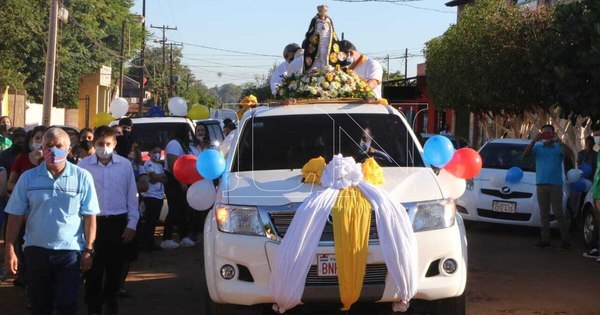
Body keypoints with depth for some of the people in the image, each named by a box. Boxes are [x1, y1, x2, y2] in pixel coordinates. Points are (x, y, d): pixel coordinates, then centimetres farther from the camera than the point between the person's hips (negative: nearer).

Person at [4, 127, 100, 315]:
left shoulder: (82, 177, -3)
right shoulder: (28, 178, 1)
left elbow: (89, 216, -2)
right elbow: (15, 215, 2)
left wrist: (88, 250, -6)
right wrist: (10, 250, -2)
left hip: (70, 250, -2)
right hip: (36, 250, 2)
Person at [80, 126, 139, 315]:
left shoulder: (125, 164, -2)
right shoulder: (84, 165, -5)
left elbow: (132, 196, 3)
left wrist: (132, 224, 2)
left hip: (117, 222, 1)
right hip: (93, 221, -1)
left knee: (115, 265, 13)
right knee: (94, 266, 4)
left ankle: (110, 298, 34)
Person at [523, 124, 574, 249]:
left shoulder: (559, 147, 5)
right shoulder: (537, 147, 10)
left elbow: (570, 154, -12)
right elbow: (525, 154, -5)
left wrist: (559, 141, -19)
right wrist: (534, 140, -16)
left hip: (555, 184, -3)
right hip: (541, 184, 3)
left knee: (558, 212, -7)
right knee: (544, 213, 5)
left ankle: (565, 239, -1)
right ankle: (545, 239, 8)